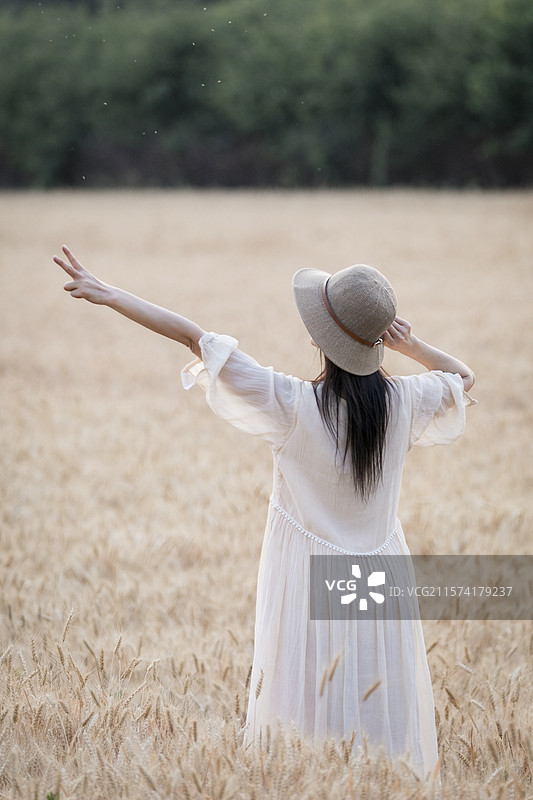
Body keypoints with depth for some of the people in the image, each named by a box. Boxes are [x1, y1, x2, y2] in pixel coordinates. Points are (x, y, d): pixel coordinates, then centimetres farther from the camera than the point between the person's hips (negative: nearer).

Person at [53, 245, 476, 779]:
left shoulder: (293, 405, -19)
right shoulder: (404, 402, -8)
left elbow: (196, 338, -15)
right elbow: (463, 377, 15)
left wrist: (107, 294, -10)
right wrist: (409, 345, -3)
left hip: (310, 585, -3)